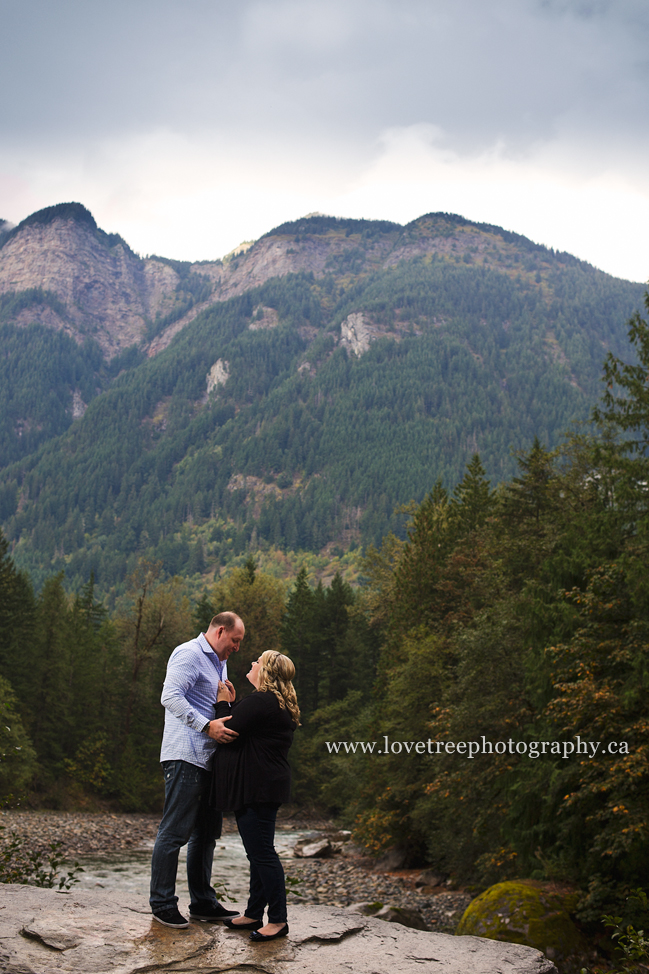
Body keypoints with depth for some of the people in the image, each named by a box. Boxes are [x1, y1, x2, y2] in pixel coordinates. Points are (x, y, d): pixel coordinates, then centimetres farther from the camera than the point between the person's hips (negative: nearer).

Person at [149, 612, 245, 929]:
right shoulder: (189, 654, -8)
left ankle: (203, 903, 22)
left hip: (208, 759, 10)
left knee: (207, 832, 13)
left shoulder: (219, 663, 23)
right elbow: (171, 697, -22)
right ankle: (162, 903, 5)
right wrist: (207, 725, -26)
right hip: (185, 756, -10)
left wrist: (229, 702, 12)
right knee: (175, 831, -5)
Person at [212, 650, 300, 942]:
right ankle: (254, 913, 24)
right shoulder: (276, 703, 16)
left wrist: (223, 702, -3)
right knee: (258, 852, 16)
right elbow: (244, 728, 19)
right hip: (259, 788, 11)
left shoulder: (261, 701, -18)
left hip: (257, 789, -11)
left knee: (262, 853, -5)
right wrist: (231, 703, 13)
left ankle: (278, 920, 1)